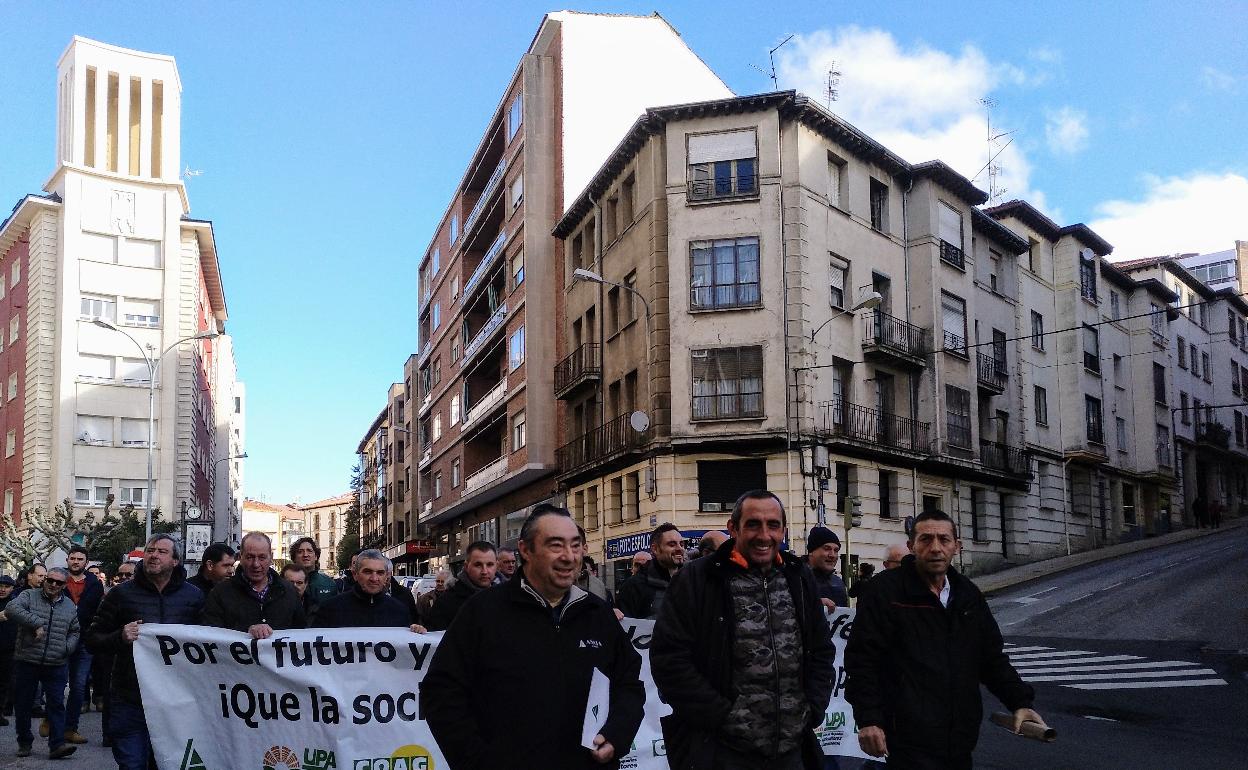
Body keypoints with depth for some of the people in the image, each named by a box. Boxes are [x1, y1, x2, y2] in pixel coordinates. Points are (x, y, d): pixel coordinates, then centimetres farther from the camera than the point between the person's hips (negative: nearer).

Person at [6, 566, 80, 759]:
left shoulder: (70, 607, 13)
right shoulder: (29, 596, 2)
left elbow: (75, 632, 24)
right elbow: (11, 609, -19)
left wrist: (68, 646, 4)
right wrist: (36, 623, -24)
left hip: (57, 665, 2)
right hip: (26, 662, -2)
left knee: (56, 704, -3)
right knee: (22, 704, 7)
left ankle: (57, 744, -4)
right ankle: (25, 742, 23)